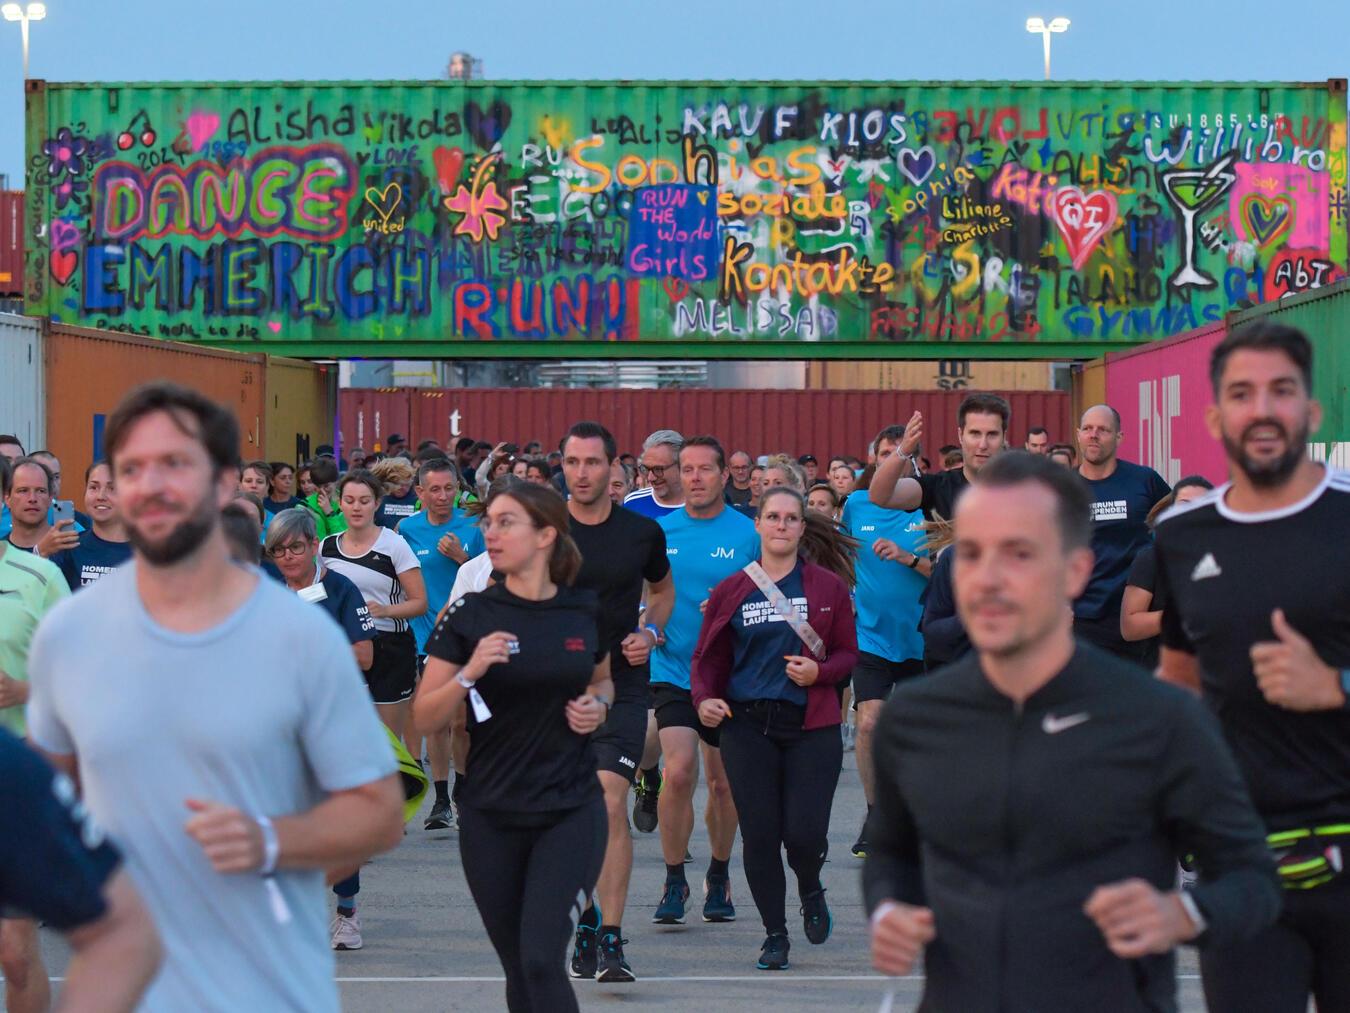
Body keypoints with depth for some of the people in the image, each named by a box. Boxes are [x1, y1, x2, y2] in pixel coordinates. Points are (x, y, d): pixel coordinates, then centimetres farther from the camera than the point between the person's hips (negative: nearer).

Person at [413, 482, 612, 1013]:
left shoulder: (586, 611, 1)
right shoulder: (469, 615, -3)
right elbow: (424, 719, -4)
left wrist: (597, 704, 0)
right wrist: (470, 672, -20)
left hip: (571, 812, -1)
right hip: (491, 817, 1)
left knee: (542, 959, -15)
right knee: (518, 968, 9)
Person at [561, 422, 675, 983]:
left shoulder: (642, 531, 2)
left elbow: (663, 589, 20)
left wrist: (650, 632, 2)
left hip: (622, 685, -1)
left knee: (610, 804, -15)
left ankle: (611, 941, -13)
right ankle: (587, 918, 30)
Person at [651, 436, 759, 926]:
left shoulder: (748, 534, -3)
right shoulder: (658, 531, 3)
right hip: (672, 670, 0)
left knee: (723, 783, 10)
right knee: (679, 773, -15)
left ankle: (718, 876, 31)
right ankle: (674, 880, 0)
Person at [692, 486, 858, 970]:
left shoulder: (828, 587, 4)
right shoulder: (731, 591, 6)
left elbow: (848, 654, 8)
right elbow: (708, 657, 11)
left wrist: (819, 671, -12)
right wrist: (705, 698, -7)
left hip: (812, 726, -1)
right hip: (748, 725, 1)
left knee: (805, 833, -8)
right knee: (760, 835, -1)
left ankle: (810, 891, 28)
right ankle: (775, 934, 16)